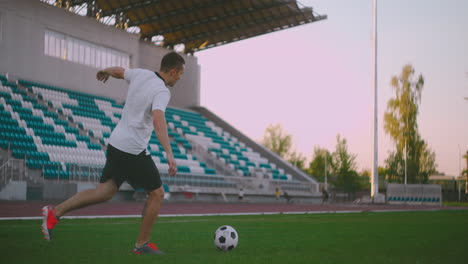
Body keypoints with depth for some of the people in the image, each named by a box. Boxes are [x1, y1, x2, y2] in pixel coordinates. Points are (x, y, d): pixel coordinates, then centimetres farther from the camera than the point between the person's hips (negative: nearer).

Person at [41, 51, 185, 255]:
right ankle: (142, 244, 12)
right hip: (134, 150, -8)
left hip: (116, 144, 8)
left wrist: (105, 71, 48)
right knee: (156, 193, 6)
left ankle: (55, 212, 0)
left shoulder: (141, 74, 6)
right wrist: (169, 154, -40)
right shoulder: (162, 91, -17)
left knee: (105, 192, 10)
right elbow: (158, 119, -33)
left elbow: (118, 71, 24)